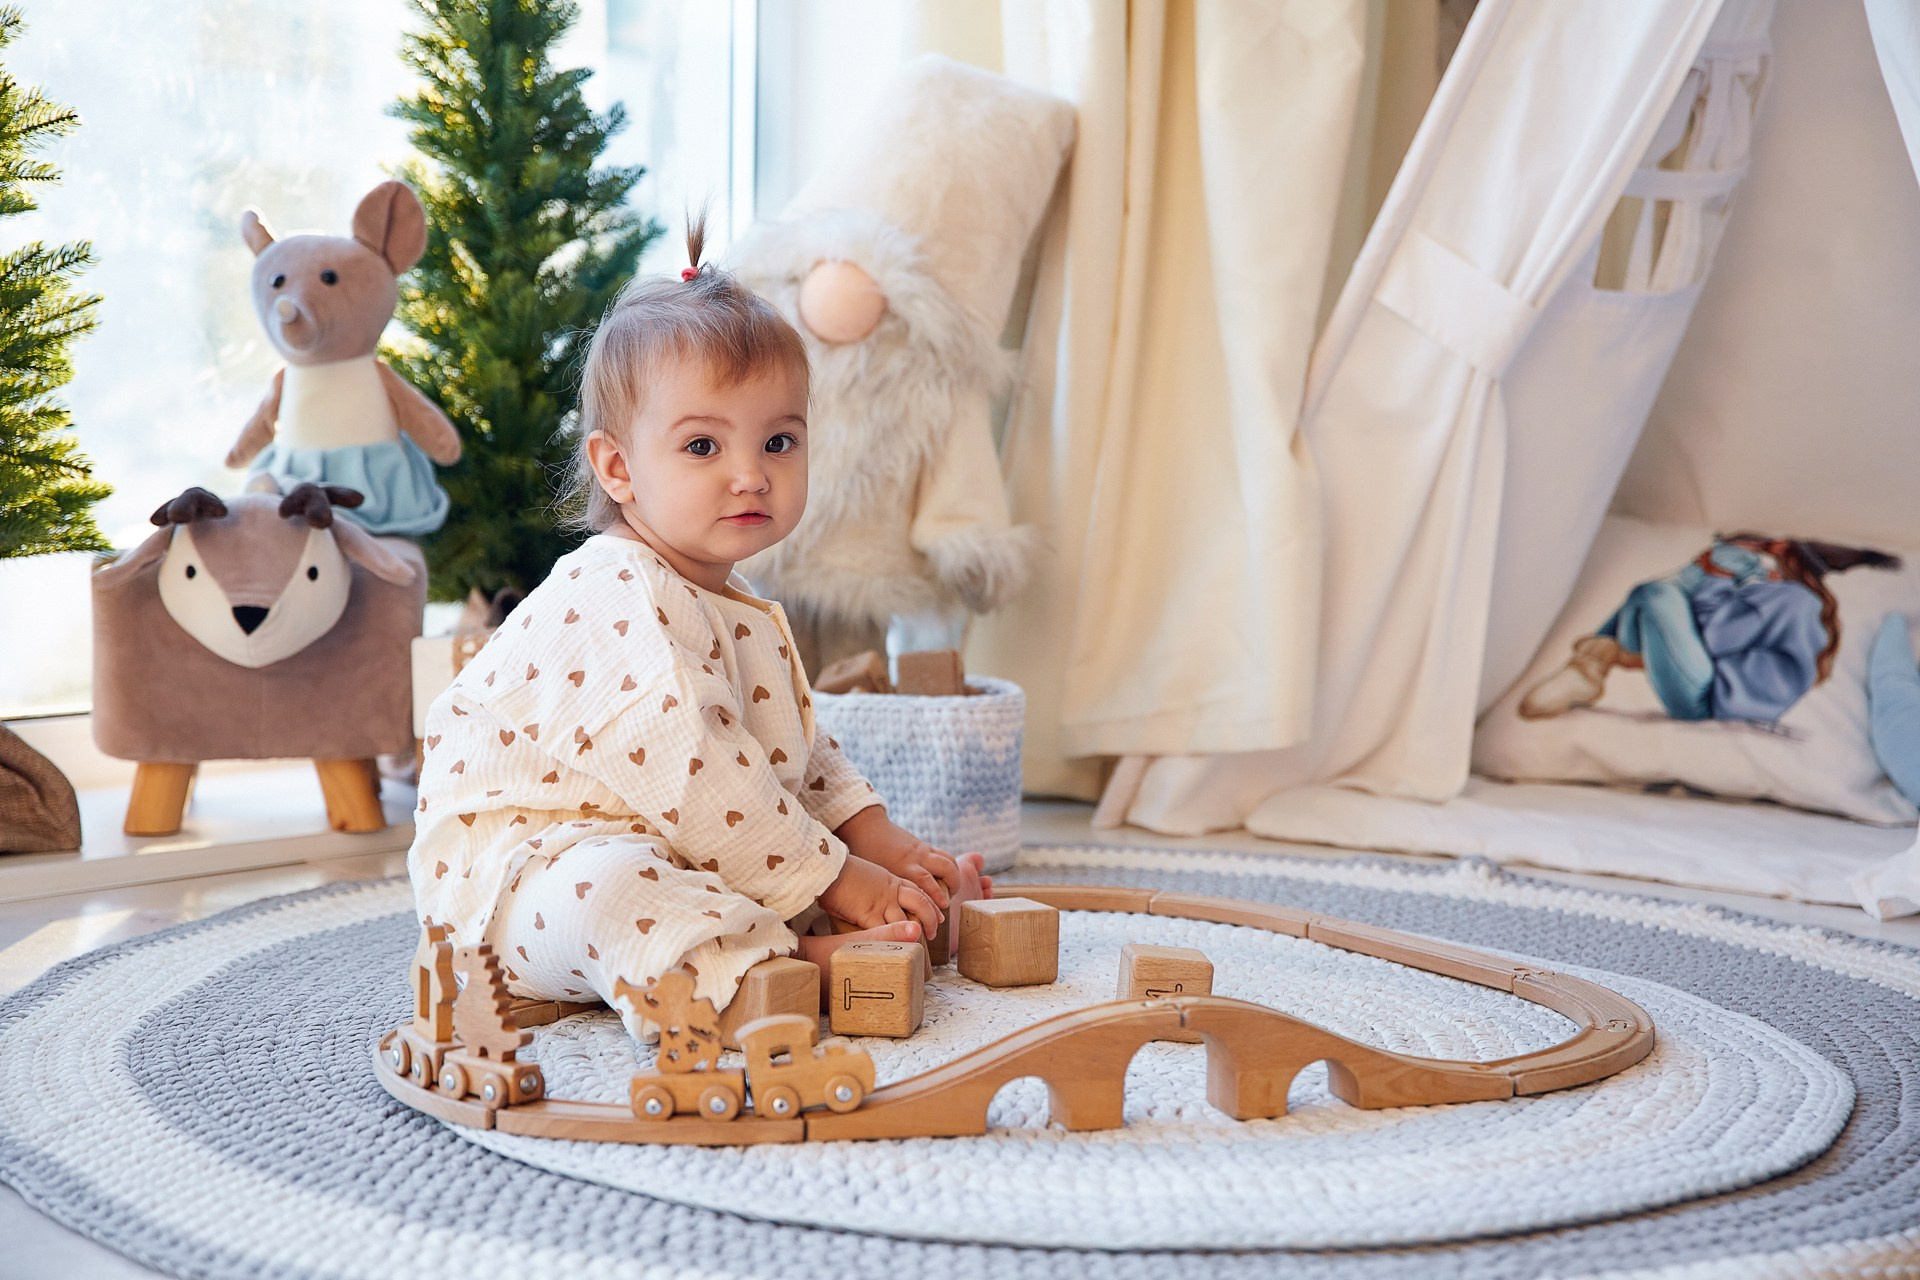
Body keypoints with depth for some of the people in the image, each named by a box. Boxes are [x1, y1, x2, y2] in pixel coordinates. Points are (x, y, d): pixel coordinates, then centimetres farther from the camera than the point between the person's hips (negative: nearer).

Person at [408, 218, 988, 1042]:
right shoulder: (620, 598, -23)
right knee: (604, 889, -42)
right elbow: (686, 771, -29)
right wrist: (829, 878, -24)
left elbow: (797, 752, 21)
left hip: (662, 856, 10)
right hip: (520, 854, -10)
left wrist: (869, 834, 3)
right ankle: (800, 968, -41)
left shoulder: (734, 610, 11)